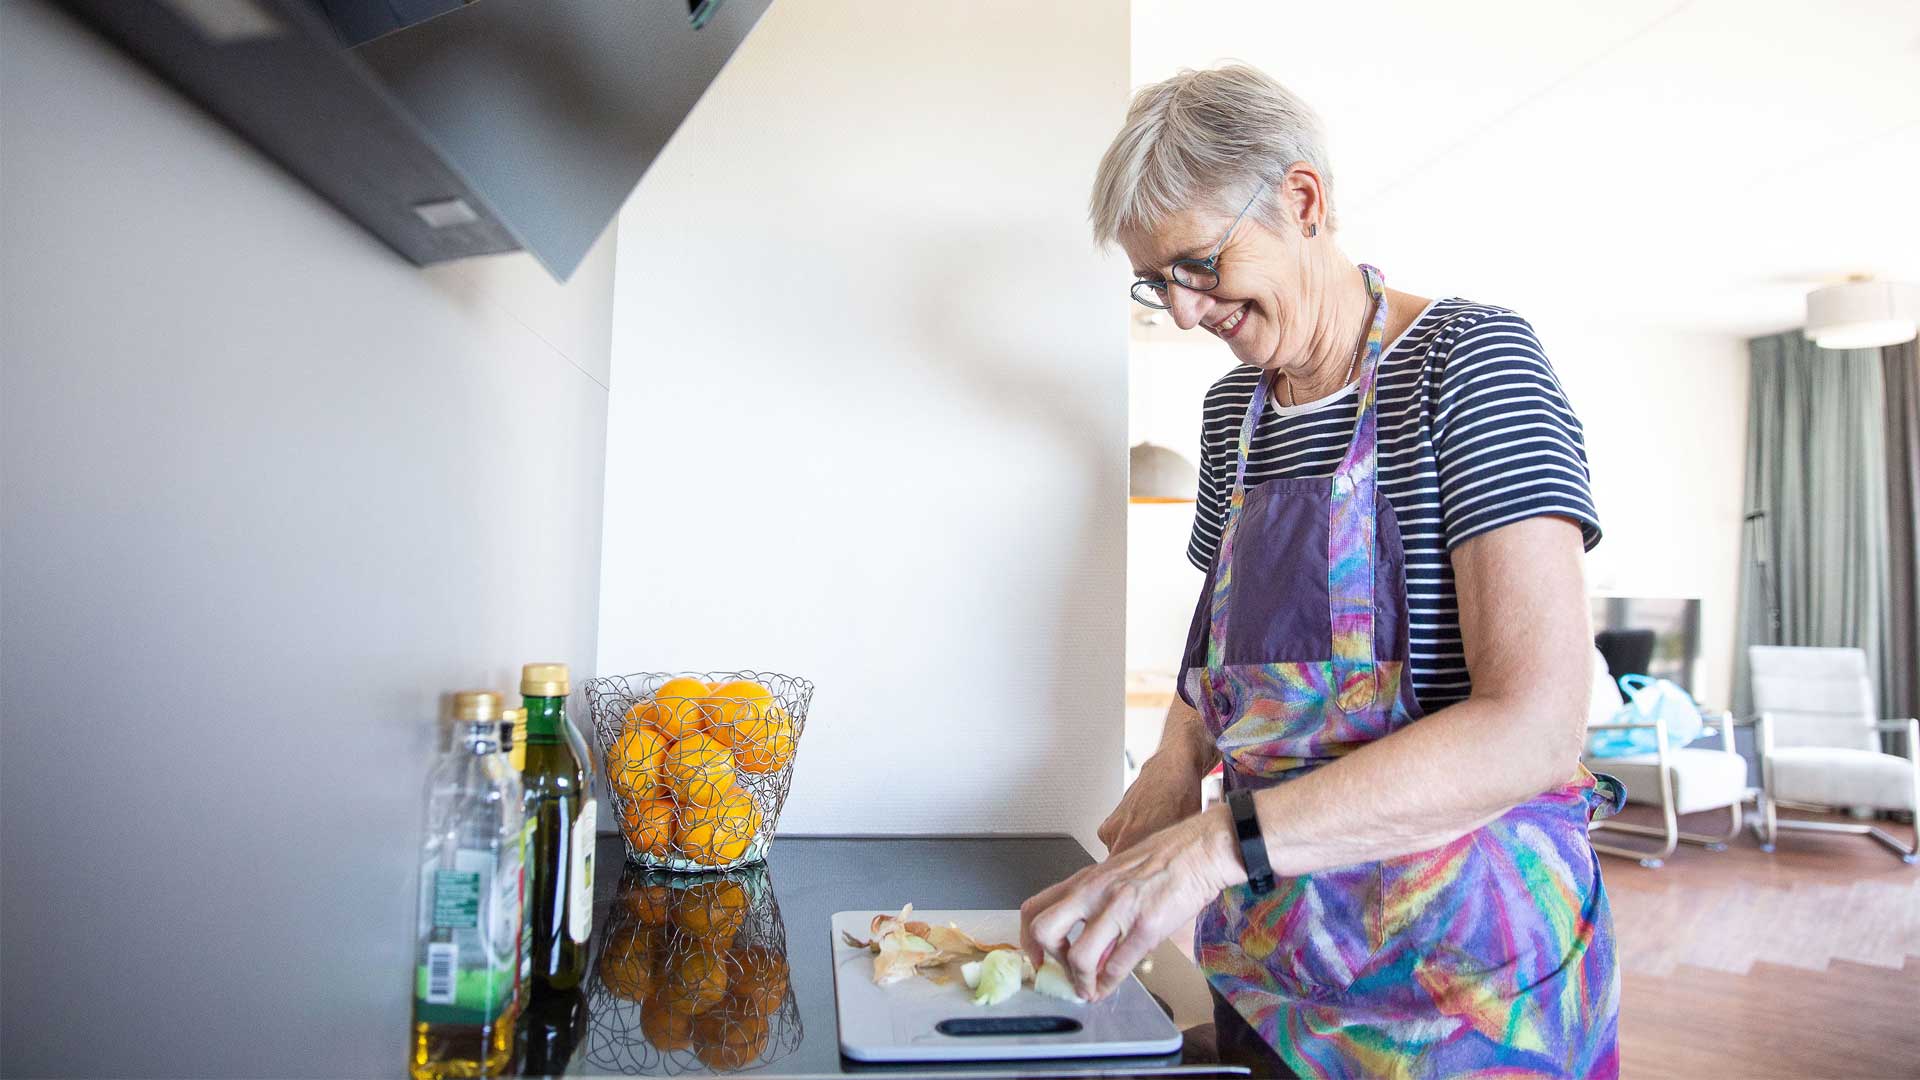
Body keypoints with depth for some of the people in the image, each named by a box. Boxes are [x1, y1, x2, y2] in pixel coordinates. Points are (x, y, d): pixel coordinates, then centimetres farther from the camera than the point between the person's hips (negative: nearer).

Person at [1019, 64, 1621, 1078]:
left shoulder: (1468, 358, -14)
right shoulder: (1233, 402, 6)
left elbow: (1535, 727, -24)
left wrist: (1218, 842, -31)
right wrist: (1178, 755, -3)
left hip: (1460, 947, -5)